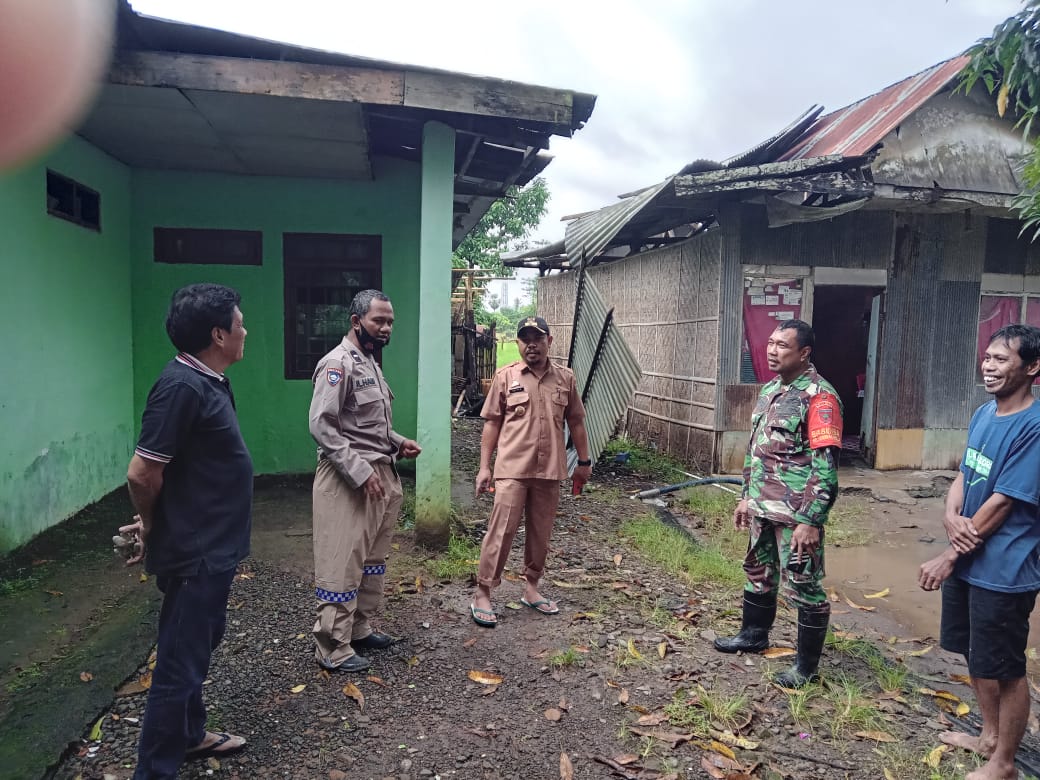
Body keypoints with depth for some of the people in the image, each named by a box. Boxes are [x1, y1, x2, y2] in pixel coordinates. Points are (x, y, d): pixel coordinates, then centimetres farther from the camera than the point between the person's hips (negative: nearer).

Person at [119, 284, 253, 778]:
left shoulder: (208, 382, 7)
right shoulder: (182, 387, -24)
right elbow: (142, 474, -24)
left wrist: (154, 525, 12)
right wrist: (152, 526, -5)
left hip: (211, 547, 10)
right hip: (194, 552, -10)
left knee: (198, 645, 24)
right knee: (180, 662, 3)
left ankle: (189, 736, 43)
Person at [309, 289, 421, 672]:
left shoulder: (371, 363, 16)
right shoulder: (338, 363, -13)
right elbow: (322, 426, -20)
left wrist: (398, 442, 8)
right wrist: (361, 472, -22)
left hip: (380, 473, 10)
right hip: (349, 478, -9)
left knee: (372, 559, 16)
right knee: (342, 563, -3)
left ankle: (360, 629, 30)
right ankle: (334, 649, 7)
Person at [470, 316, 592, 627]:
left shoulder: (565, 378, 6)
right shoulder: (505, 376, -1)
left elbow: (575, 422, 12)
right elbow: (492, 423, 0)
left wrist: (584, 462, 12)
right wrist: (484, 467, -3)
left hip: (550, 471, 3)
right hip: (512, 470, -3)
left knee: (540, 533, 12)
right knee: (501, 532, -2)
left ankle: (531, 589, 28)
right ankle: (482, 596, 7)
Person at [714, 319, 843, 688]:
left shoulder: (819, 396, -16)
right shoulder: (769, 389, 10)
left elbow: (825, 465, -20)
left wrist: (811, 520, -21)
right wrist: (746, 496, 18)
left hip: (796, 514, -8)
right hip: (763, 507, 8)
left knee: (802, 586, 3)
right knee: (759, 573, 22)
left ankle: (807, 664, 18)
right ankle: (754, 634, 41)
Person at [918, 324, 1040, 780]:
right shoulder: (983, 414, 5)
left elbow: (1002, 503, -20)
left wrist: (947, 558, -16)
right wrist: (951, 517, -12)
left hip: (1003, 569, -8)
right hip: (968, 559, 8)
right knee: (975, 653, 22)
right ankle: (990, 735, 42)